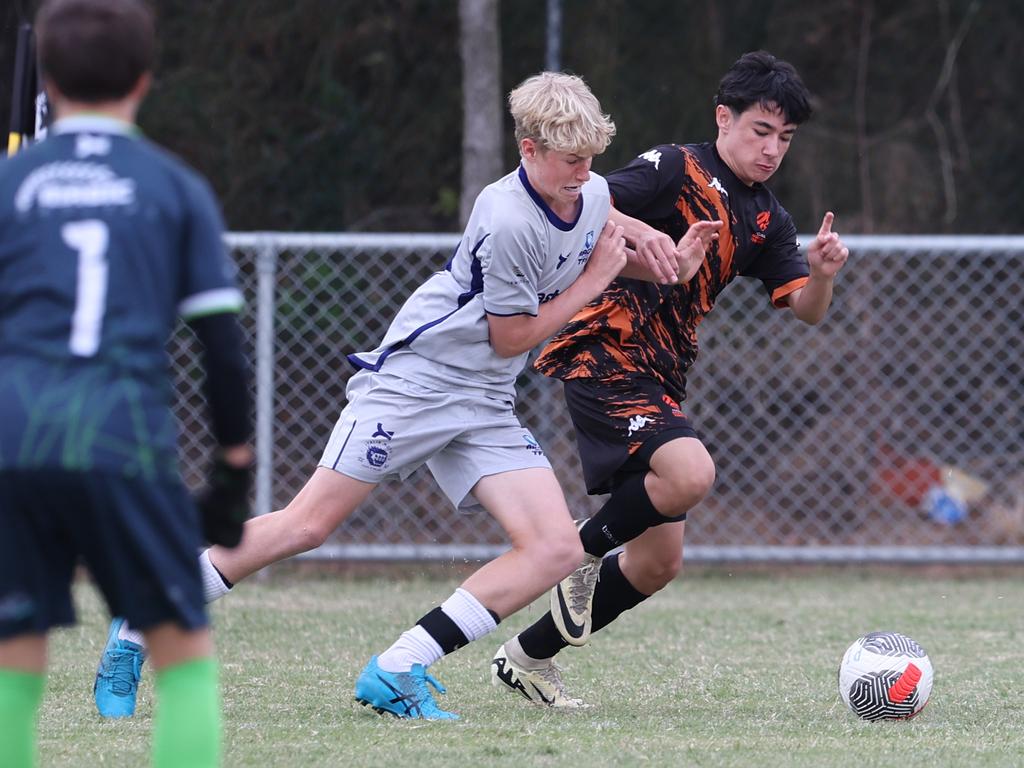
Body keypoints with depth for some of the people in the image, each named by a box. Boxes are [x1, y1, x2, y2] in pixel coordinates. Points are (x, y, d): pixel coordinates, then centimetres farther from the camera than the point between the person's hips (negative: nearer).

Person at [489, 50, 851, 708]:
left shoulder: (766, 220, 15)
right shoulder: (677, 168, -7)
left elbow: (806, 311, 9)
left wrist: (823, 274, -13)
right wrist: (637, 229, -35)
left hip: (661, 381, 9)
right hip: (606, 352, -9)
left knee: (660, 562, 8)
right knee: (692, 473, -32)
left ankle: (527, 658, 21)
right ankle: (582, 551, -6)